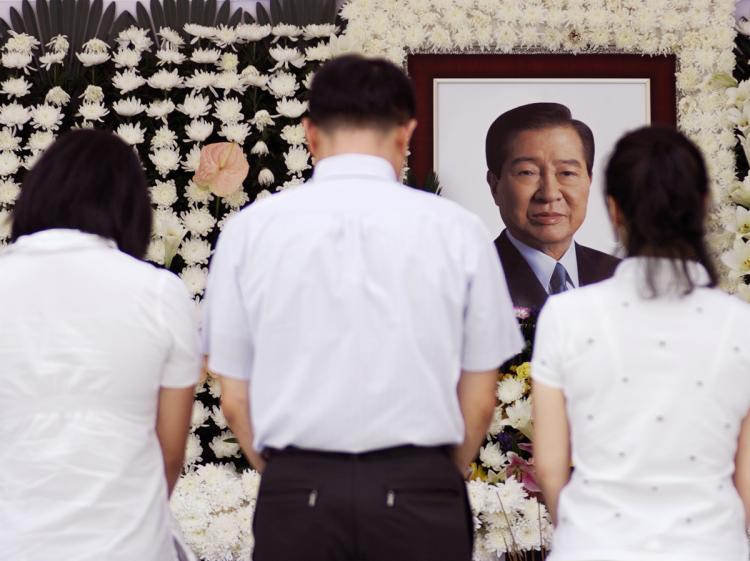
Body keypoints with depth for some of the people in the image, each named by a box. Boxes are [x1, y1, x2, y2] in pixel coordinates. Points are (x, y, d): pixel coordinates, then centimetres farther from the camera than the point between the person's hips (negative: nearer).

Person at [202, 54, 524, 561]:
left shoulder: (250, 229, 0)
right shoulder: (457, 229, -1)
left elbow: (235, 400, 4)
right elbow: (479, 401, 3)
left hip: (299, 496, 1)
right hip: (417, 494, 0)